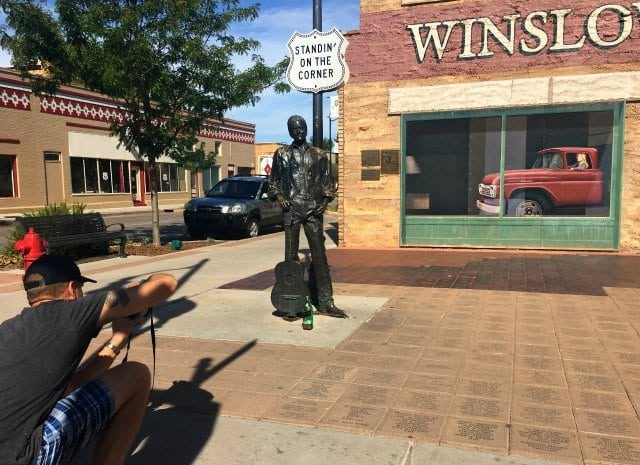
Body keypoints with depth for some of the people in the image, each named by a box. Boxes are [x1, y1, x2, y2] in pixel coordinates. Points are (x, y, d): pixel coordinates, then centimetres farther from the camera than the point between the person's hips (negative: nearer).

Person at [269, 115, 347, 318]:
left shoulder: (319, 155, 13)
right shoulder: (281, 154, 10)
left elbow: (326, 182, 16)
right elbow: (273, 180, 14)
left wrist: (325, 201, 1)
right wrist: (278, 195, -4)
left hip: (313, 210, 1)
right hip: (291, 209, -1)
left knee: (320, 255, -1)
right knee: (291, 255, 0)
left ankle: (325, 302, 4)